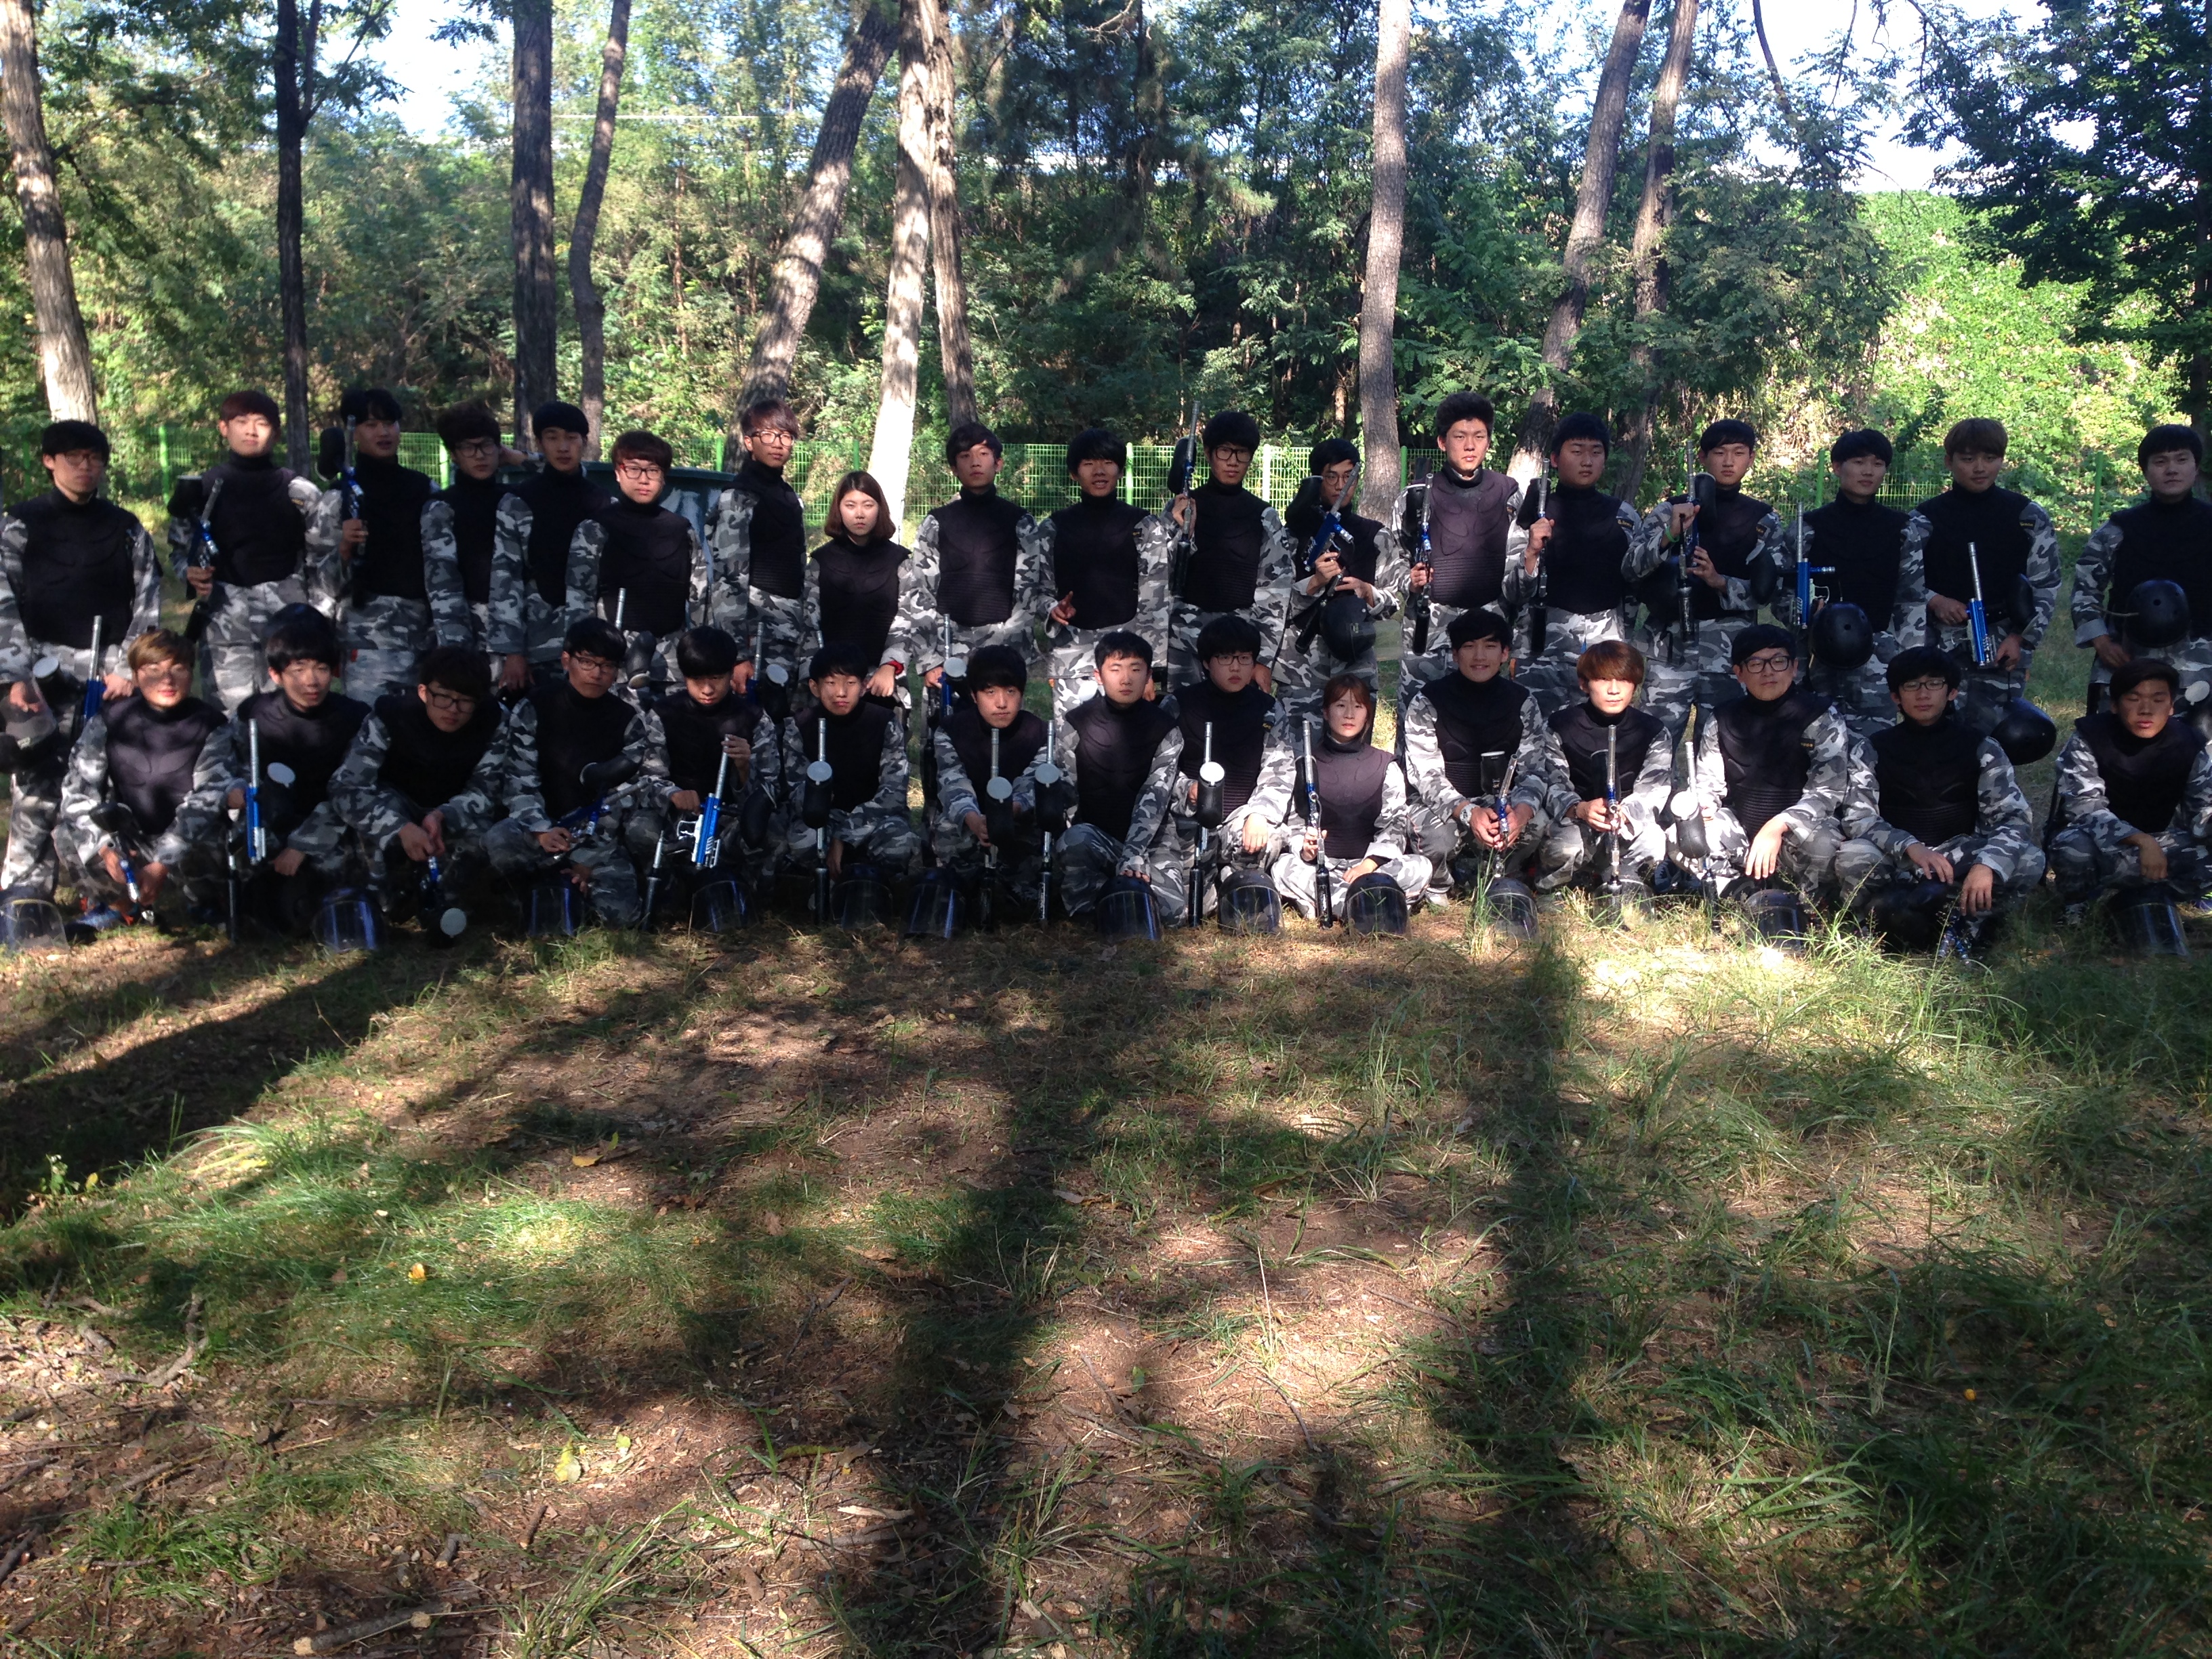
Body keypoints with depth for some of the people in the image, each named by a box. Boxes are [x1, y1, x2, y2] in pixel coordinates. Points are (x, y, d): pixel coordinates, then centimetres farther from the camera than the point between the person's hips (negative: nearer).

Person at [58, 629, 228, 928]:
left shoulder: (210, 725, -11)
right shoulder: (110, 720, -4)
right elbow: (78, 790, -9)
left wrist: (164, 863, -29)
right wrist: (105, 849, -24)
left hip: (188, 842, -2)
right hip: (131, 842, 3)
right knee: (68, 834, -22)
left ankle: (202, 903, 1)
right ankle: (105, 901, 6)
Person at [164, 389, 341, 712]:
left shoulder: (299, 491, 6)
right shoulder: (200, 489, 9)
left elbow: (323, 558, 5)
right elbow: (179, 549, 19)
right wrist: (190, 574, -4)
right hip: (224, 622, 1)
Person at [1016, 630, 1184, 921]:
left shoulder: (1165, 728, -2)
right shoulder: (1075, 722, -1)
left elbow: (1155, 797, -12)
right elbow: (1064, 782, -7)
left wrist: (1133, 855, -26)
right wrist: (1018, 803, -28)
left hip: (1149, 838, 1)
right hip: (1094, 834, -1)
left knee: (1170, 911, -23)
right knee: (1076, 840, -37)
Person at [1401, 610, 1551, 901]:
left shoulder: (1523, 704, 2)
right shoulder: (1427, 703, -7)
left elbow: (1533, 770, -4)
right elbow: (1427, 775, -14)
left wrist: (1521, 811, -29)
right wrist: (1468, 812, -34)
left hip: (1501, 803, 3)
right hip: (1444, 806, -3)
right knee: (1438, 839, -35)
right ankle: (1438, 884, 3)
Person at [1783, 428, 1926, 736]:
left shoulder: (1901, 529, 9)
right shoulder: (1810, 526, 5)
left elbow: (1913, 601, 8)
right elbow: (1783, 592, 8)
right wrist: (1805, 617, -13)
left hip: (1879, 659, 1)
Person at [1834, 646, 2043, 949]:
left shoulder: (1981, 748, 6)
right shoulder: (1876, 749, 5)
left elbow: (2016, 817, -6)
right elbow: (1857, 816, -8)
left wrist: (1986, 865, -28)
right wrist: (1910, 847, -29)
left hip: (1960, 860, 1)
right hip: (1896, 863, -1)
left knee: (2030, 860, -27)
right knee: (1852, 858, -34)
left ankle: (1904, 907, -32)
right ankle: (1962, 921, -36)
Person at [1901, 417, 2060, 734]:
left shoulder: (2029, 517, 7)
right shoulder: (1926, 519, 4)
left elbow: (2046, 587, 8)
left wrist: (2021, 638, -3)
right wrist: (1934, 601, -17)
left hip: (2004, 650, 1)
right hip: (1941, 648, 0)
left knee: (1993, 734, -4)